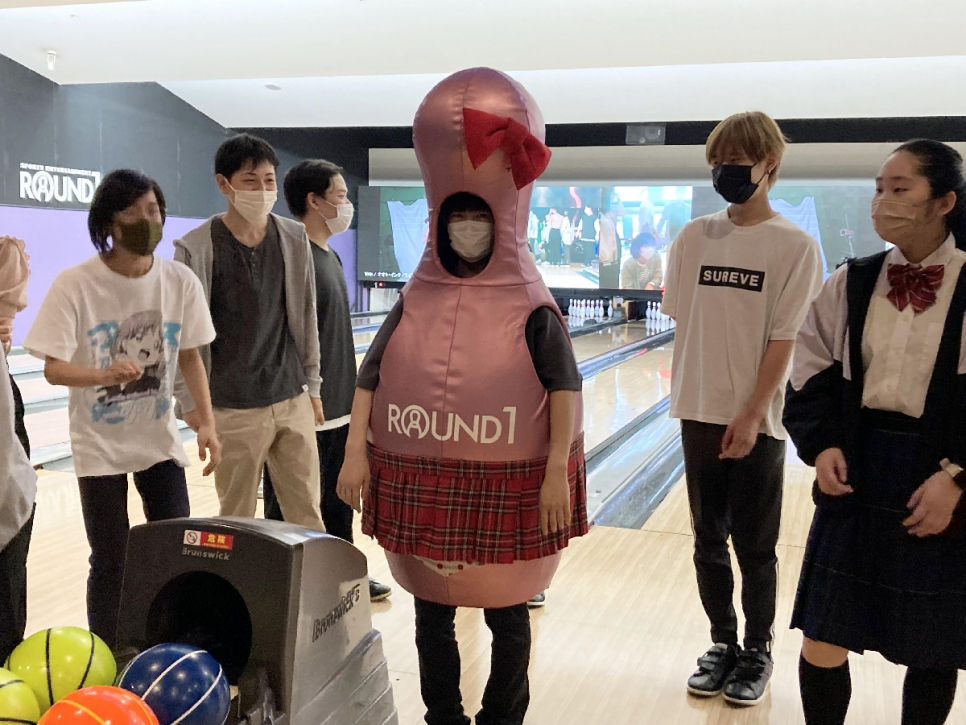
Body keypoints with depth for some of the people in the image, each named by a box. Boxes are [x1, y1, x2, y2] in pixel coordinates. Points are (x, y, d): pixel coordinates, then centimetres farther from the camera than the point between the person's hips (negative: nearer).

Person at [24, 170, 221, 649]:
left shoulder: (180, 282, -7)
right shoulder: (75, 285, -16)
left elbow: (190, 358, 3)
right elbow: (53, 368, -17)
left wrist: (207, 424, -5)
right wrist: (104, 374, -37)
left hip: (160, 439, 3)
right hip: (100, 444, -3)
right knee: (110, 562, 2)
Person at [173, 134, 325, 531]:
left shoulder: (294, 239, 3)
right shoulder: (196, 248, -8)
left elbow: (306, 319, 9)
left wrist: (312, 385, 10)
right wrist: (188, 400, -5)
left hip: (292, 401, 3)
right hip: (233, 410, -3)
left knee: (307, 516, 8)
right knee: (237, 521, 7)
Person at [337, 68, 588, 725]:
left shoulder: (529, 309, -9)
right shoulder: (415, 303, 1)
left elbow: (565, 388, -11)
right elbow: (370, 379, 3)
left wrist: (556, 474, -17)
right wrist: (356, 454, -4)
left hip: (505, 488, -3)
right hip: (423, 485, 4)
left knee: (507, 613, 12)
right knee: (432, 613, 16)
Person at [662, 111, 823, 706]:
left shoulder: (794, 246, -7)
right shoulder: (694, 238, 3)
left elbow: (784, 341, -10)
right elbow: (683, 322, 8)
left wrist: (751, 416, -14)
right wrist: (696, 395, 3)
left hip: (757, 422, -3)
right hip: (700, 414, 4)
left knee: (755, 548, 8)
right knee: (709, 542, 12)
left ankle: (758, 652, 25)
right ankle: (722, 645, 28)